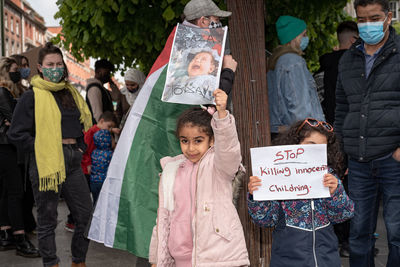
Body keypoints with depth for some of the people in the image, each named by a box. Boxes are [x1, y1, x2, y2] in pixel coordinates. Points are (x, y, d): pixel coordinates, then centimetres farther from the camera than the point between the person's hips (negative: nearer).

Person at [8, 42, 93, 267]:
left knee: (87, 215, 6)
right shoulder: (32, 97, -2)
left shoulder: (71, 94, 15)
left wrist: (80, 148, 12)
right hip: (47, 163, -5)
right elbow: (17, 133, -5)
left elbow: (82, 124, 26)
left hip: (72, 162, 6)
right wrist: (41, 149, -10)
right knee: (48, 219, 5)